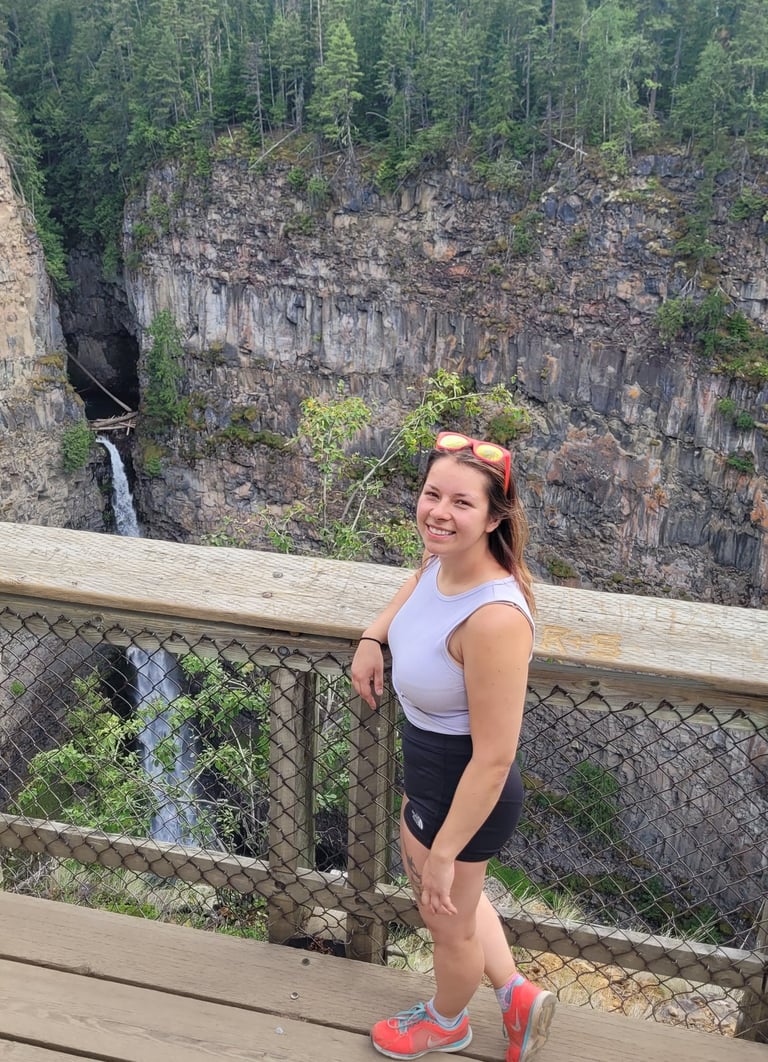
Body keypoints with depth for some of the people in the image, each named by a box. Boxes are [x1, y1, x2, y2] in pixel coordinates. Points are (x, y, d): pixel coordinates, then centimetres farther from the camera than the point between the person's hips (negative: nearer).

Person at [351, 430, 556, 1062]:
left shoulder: (495, 618, -38)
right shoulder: (444, 561, -13)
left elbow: (493, 760, -31)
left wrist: (444, 854, -20)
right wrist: (372, 638, 0)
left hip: (465, 795, -8)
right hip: (427, 772, 9)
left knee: (448, 920, 23)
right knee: (423, 874, 33)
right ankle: (518, 996, 54)